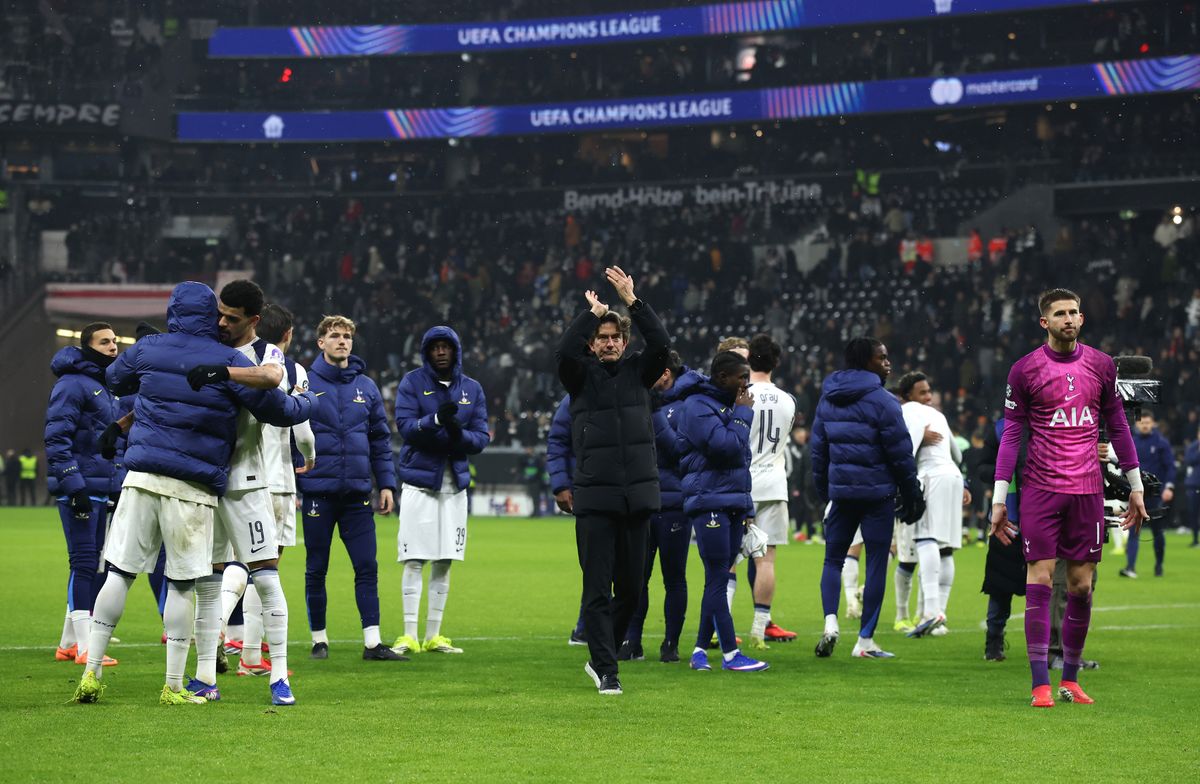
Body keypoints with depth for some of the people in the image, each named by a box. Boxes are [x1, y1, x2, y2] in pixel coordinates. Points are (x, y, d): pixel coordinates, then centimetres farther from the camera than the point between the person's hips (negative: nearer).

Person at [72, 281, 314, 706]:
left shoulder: (147, 349, 6)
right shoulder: (228, 361, -3)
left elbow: (114, 379, 27)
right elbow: (276, 408, -2)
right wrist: (308, 402, 19)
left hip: (141, 477, 3)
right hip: (193, 487, -3)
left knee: (119, 572, 8)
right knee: (182, 584, 3)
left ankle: (91, 673, 5)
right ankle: (173, 687, 6)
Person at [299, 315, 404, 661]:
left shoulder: (366, 386, 10)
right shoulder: (305, 384, -1)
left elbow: (380, 440, 14)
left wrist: (386, 484, 8)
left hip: (357, 491, 3)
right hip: (318, 490, -3)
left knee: (367, 567, -3)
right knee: (316, 570, 5)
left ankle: (373, 643, -2)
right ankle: (319, 639, 16)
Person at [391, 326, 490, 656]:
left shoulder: (472, 389, 10)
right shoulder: (412, 383, 0)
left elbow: (481, 438, 4)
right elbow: (405, 426, -12)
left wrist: (460, 434, -17)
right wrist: (436, 420, -28)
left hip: (454, 485, 4)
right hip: (419, 482, -4)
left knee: (444, 563, 7)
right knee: (414, 561, -6)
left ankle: (433, 636, 13)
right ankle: (409, 636, -3)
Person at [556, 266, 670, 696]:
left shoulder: (638, 372, 10)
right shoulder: (581, 374, 4)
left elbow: (661, 344, -8)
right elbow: (564, 351, -17)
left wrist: (632, 300, -10)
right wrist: (592, 311, -10)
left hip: (637, 494, 3)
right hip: (595, 497, -3)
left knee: (630, 588, 8)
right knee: (597, 590, -5)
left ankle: (601, 656, 25)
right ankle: (606, 671, 0)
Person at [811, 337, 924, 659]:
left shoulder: (827, 399, 9)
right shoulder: (882, 400, -10)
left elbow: (819, 450, 13)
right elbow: (901, 454, -9)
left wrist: (824, 493, 20)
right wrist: (912, 496, 1)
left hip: (841, 491, 5)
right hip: (877, 492, -5)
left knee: (833, 559, 14)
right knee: (876, 564, 2)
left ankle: (830, 622, -8)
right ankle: (865, 640, 2)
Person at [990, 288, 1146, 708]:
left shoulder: (1102, 365, 7)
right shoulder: (1025, 369, -1)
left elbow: (1117, 426, 14)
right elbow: (1011, 434, 1)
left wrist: (1135, 486, 12)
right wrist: (999, 498, -3)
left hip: (1088, 490, 3)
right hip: (1040, 488, -3)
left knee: (1081, 585, 4)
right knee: (1039, 580, -7)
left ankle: (1070, 679, 16)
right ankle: (1041, 684, -6)